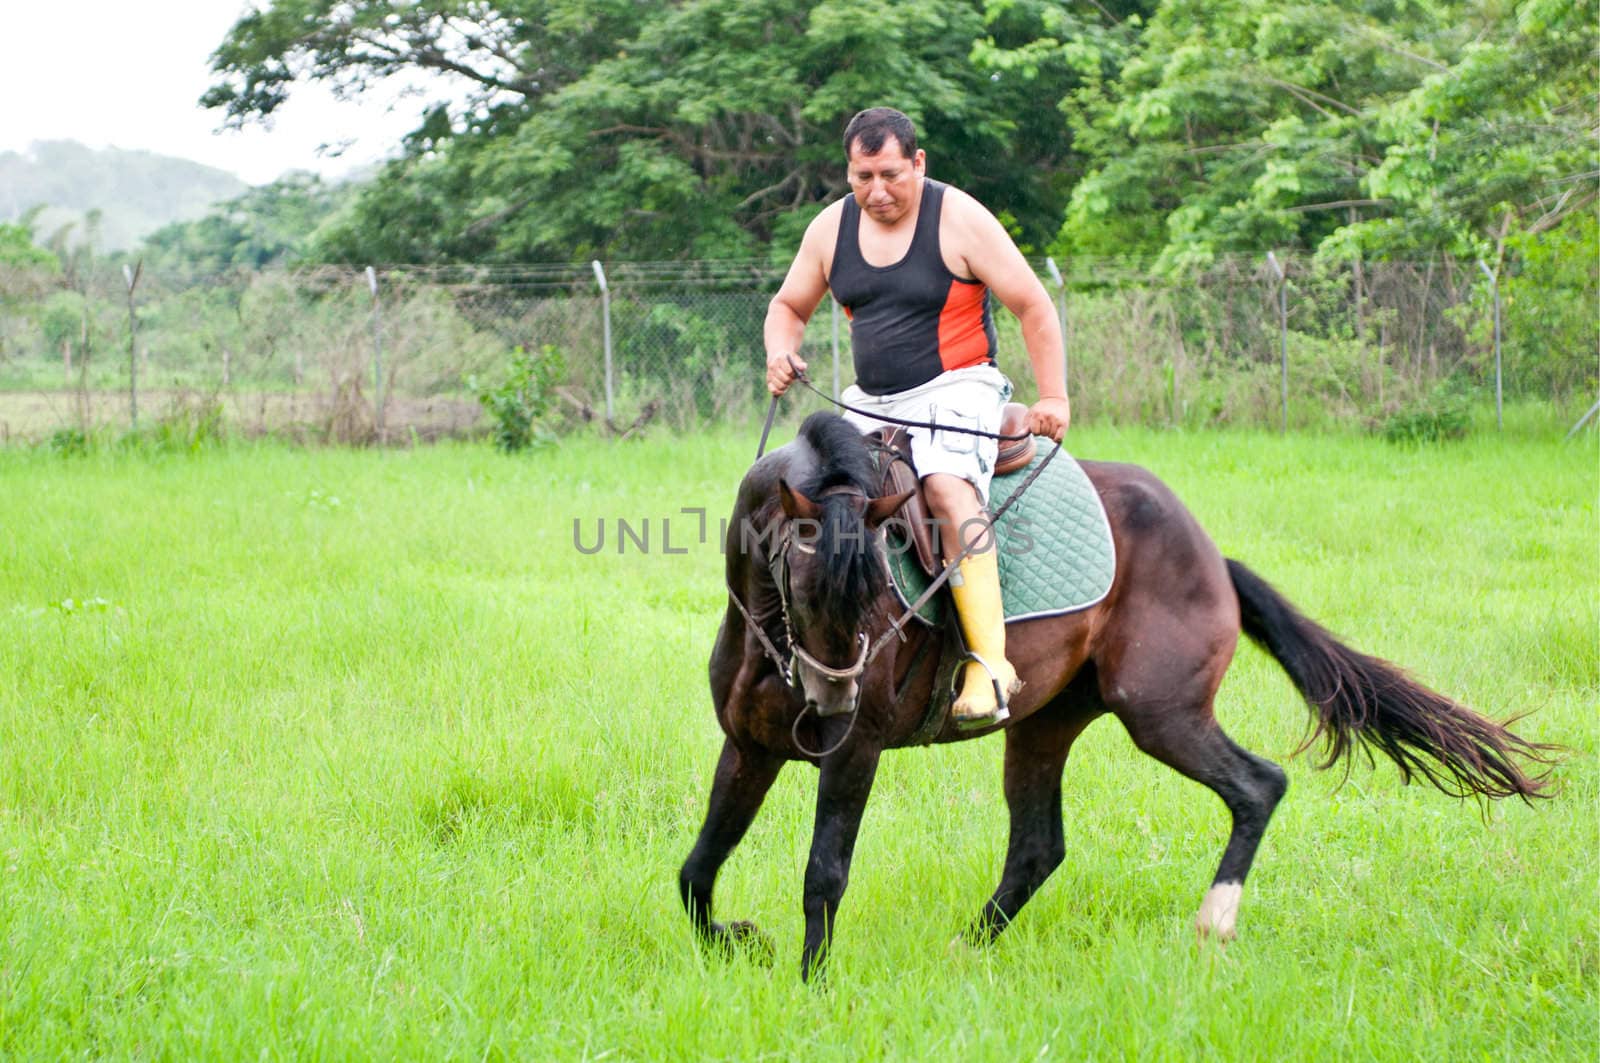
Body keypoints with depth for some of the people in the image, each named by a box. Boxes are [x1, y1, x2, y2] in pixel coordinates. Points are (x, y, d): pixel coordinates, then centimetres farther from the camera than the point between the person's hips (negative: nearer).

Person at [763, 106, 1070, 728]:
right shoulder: (831, 229, 5)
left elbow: (1033, 308, -6)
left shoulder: (959, 220, -9)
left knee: (948, 488, -32)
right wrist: (780, 354, -5)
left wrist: (1053, 398, -12)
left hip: (955, 390, -7)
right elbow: (789, 307, 18)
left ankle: (990, 663, -40)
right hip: (870, 400, 7)